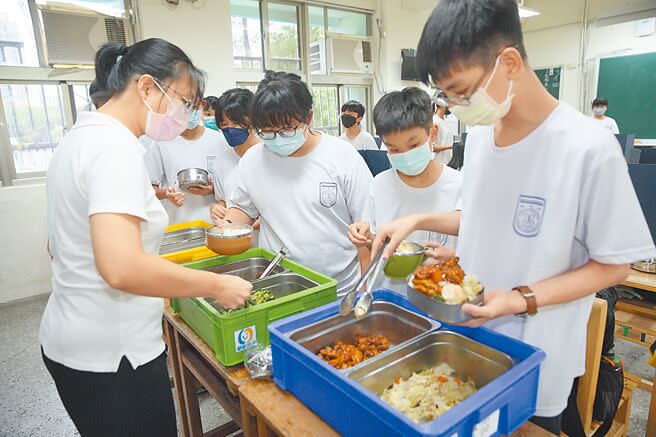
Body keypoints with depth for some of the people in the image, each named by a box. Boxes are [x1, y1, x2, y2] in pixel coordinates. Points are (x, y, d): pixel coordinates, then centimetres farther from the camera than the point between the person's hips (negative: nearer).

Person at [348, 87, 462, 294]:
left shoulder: (459, 186, -10)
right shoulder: (380, 184, -2)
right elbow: (371, 247, 7)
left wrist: (452, 257, -19)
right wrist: (364, 239, -13)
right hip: (389, 296, 4)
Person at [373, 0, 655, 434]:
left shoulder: (590, 148, -22)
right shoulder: (478, 135, -3)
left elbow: (613, 265, -13)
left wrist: (522, 299, -25)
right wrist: (419, 220, -5)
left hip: (536, 364, -5)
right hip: (468, 337, 6)